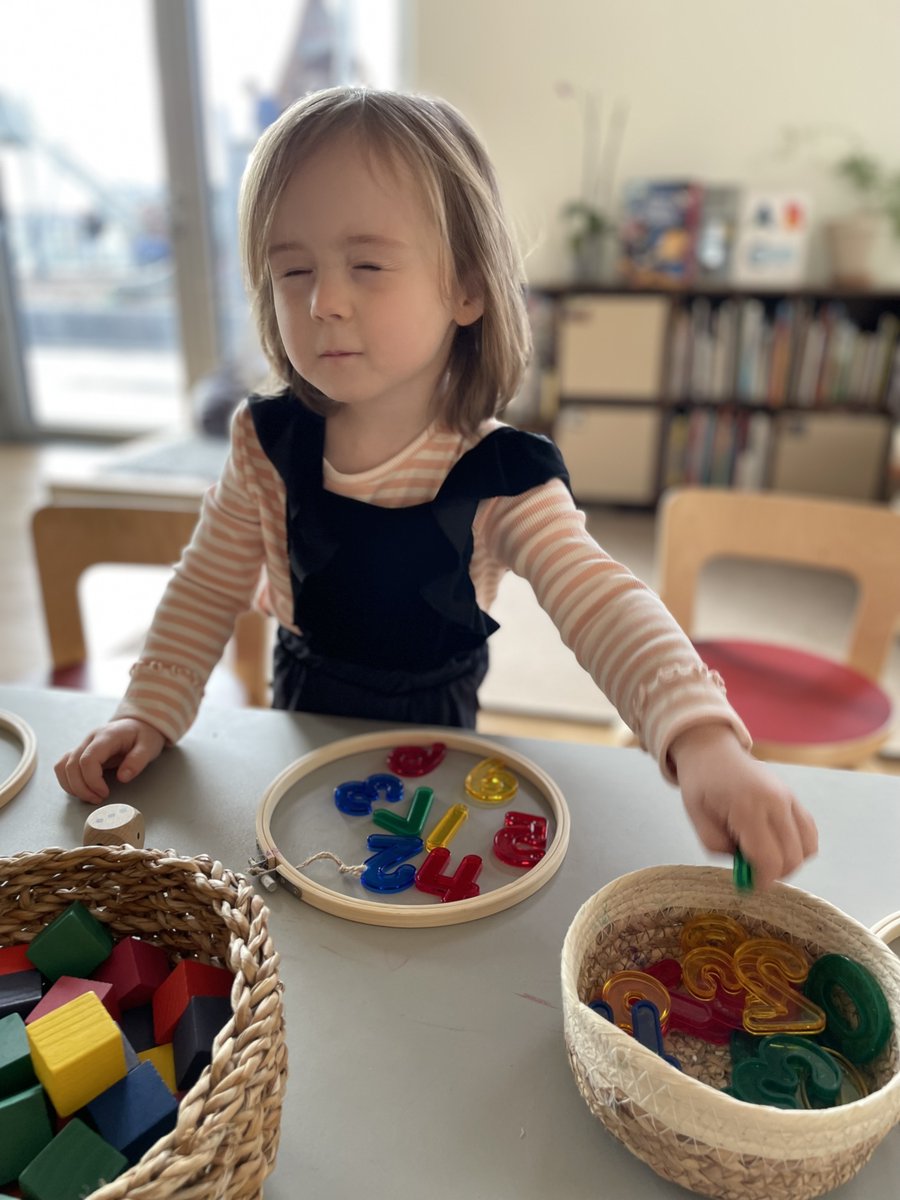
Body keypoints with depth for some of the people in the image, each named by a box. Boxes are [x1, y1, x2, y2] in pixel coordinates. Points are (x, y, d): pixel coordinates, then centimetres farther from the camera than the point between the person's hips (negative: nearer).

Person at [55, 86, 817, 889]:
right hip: (303, 718, 2)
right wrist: (150, 714, -13)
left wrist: (701, 740, -51)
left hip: (435, 732, -2)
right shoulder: (269, 443, -16)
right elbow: (207, 592, -5)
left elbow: (604, 606, -35)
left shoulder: (501, 476, -25)